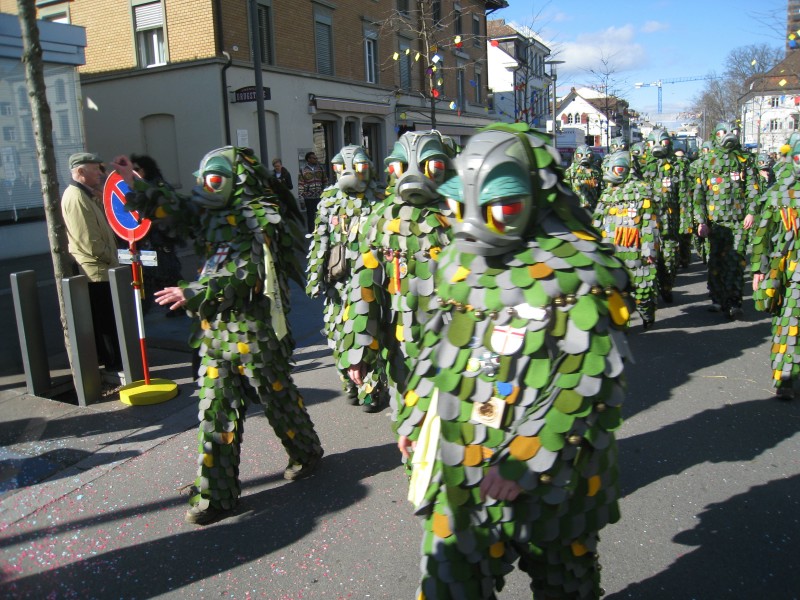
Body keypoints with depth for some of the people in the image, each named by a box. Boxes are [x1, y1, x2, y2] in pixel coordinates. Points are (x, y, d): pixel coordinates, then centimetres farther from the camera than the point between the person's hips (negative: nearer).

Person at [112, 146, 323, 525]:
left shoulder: (261, 215, -12)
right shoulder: (215, 213, 13)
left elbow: (247, 273, -21)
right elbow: (175, 208, 23)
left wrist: (195, 293, -23)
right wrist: (134, 185, 19)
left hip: (253, 328, -7)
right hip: (216, 328, 8)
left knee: (278, 398, 10)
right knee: (216, 410, 7)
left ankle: (305, 452, 37)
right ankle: (215, 494, 15)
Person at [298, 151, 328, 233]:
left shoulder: (321, 169, 9)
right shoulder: (303, 171, -1)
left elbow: (325, 182, 12)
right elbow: (300, 186, -4)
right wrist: (301, 199, -8)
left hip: (320, 197, 2)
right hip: (309, 198, -2)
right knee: (310, 217, 5)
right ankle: (311, 233, 13)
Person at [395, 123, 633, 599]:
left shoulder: (580, 270, -17)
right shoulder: (460, 258, 4)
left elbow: (587, 381, -22)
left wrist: (524, 464, -23)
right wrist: (414, 414, 15)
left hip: (550, 475, -4)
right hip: (461, 471, 5)